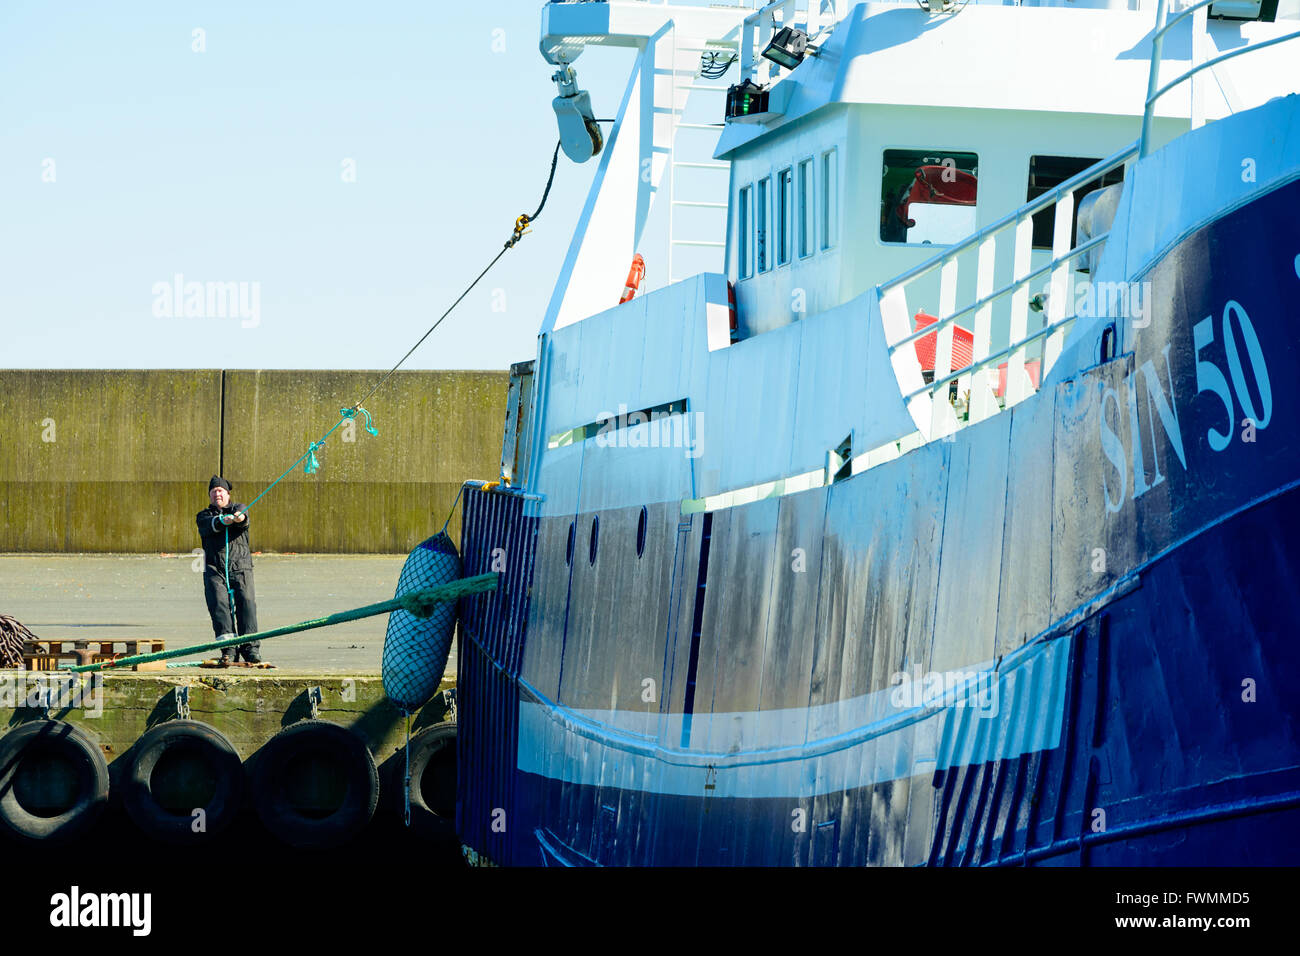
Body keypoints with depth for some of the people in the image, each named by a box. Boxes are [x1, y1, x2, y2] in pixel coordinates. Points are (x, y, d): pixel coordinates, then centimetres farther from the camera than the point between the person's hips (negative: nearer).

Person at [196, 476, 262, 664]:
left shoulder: (238, 508, 18)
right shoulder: (204, 516, 19)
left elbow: (243, 517, -7)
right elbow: (208, 525, -7)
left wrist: (239, 517, -33)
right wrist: (222, 521, -28)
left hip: (240, 567, 0)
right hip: (214, 569, 0)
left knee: (247, 601, -16)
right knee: (218, 603, -19)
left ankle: (250, 647, -19)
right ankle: (228, 647, -26)